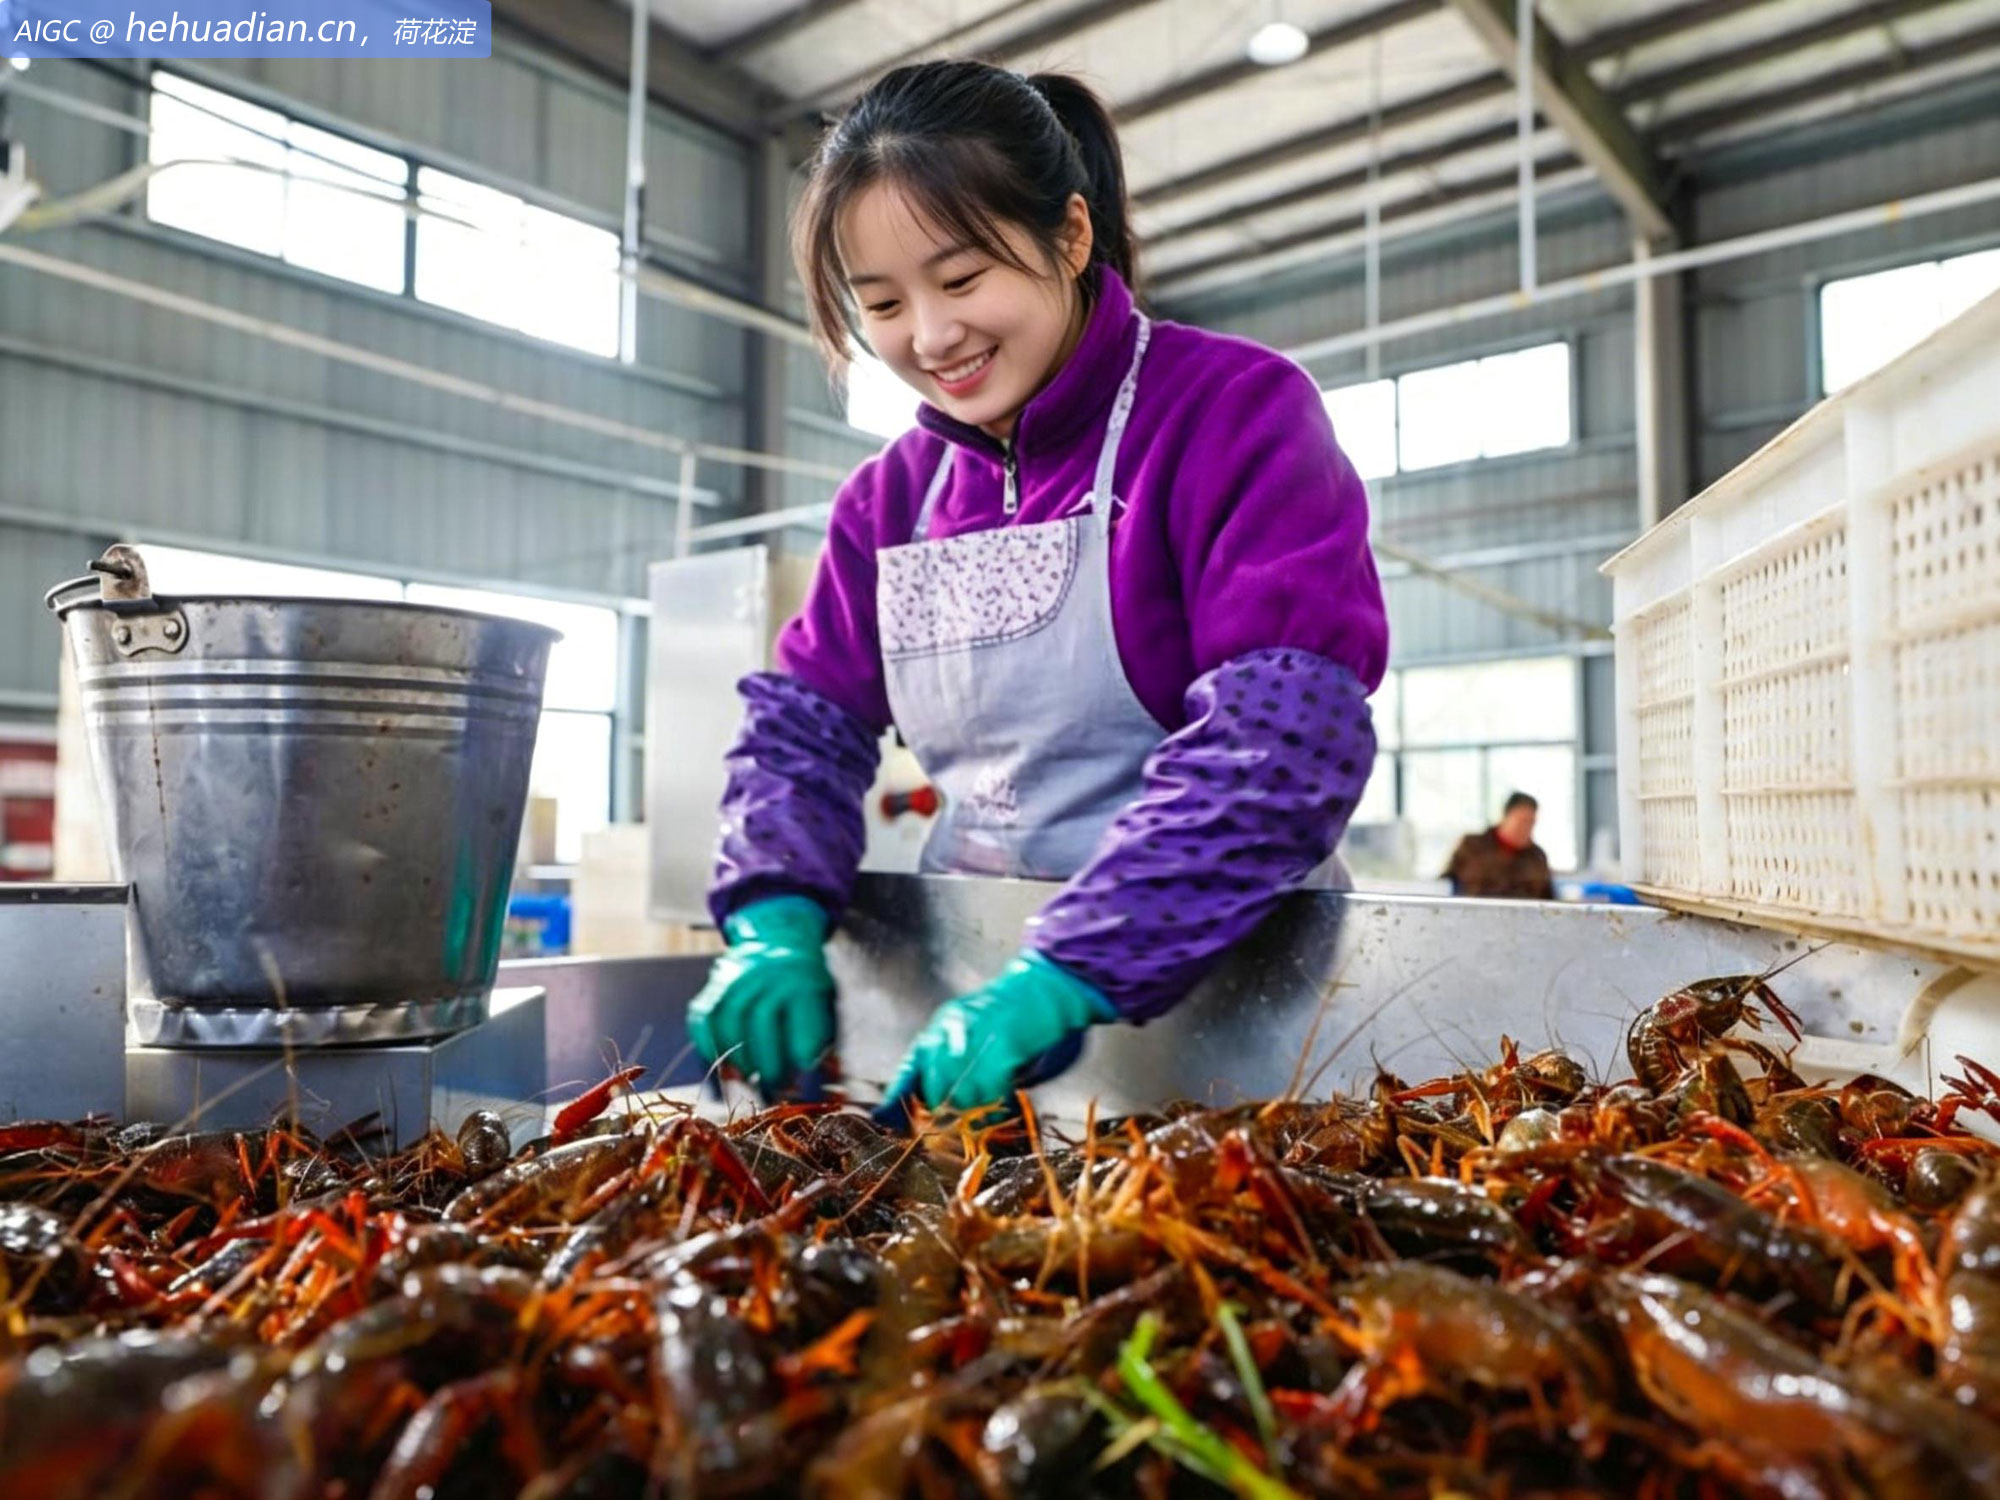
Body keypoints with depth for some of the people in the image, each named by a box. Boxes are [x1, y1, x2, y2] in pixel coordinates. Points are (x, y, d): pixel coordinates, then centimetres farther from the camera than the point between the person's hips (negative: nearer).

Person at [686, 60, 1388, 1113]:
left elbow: (1288, 728, -17)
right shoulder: (891, 494, 11)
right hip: (966, 977, 5)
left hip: (1208, 977, -4)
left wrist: (1069, 970, -25)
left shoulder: (1237, 410, -6)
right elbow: (804, 717, 9)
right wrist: (775, 919, -10)